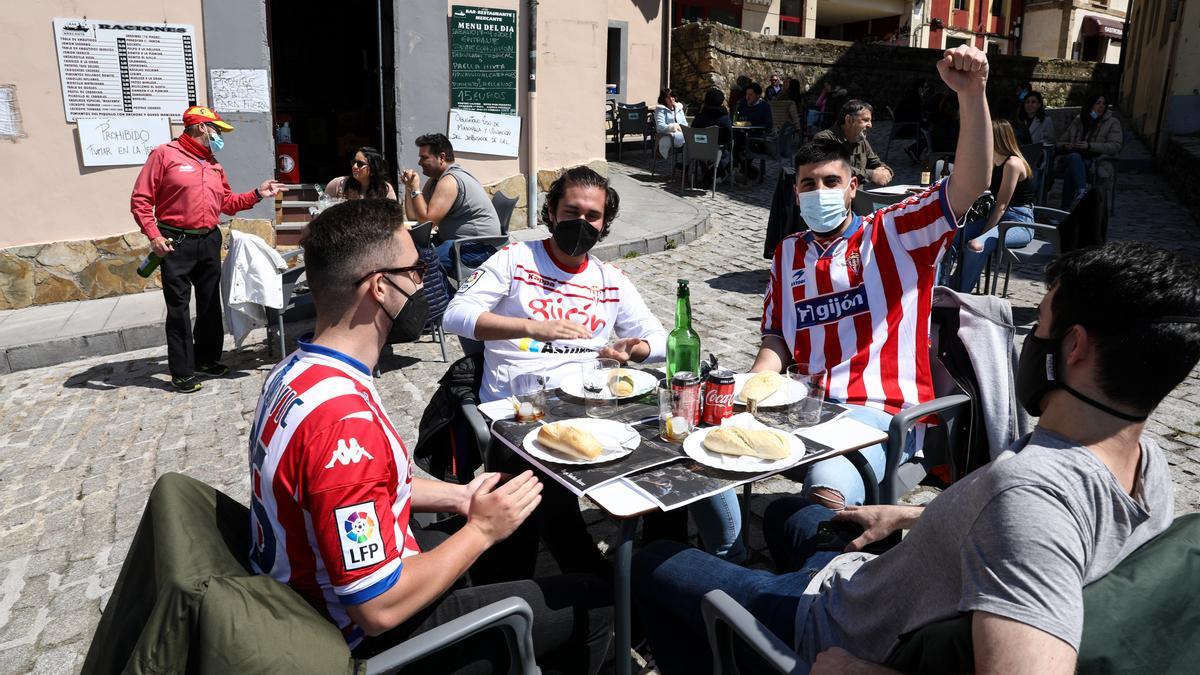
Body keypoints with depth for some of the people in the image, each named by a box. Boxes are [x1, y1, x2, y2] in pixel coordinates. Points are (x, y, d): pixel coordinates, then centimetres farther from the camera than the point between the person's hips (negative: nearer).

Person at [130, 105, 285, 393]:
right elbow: (140, 199, -8)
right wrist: (153, 235, -17)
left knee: (210, 304, 13)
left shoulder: (214, 165, 15)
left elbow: (228, 203, 19)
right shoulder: (165, 154, -5)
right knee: (179, 308, -3)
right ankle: (182, 372, 3)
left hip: (209, 241, 7)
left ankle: (207, 358, 27)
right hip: (176, 243, -7)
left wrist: (258, 194, 8)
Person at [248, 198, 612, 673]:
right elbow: (379, 609, -31)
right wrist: (481, 530, -19)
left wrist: (459, 496, 3)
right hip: (372, 635, -9)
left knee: (514, 541, 27)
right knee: (592, 601, 2)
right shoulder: (344, 420, -34)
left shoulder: (298, 371, -3)